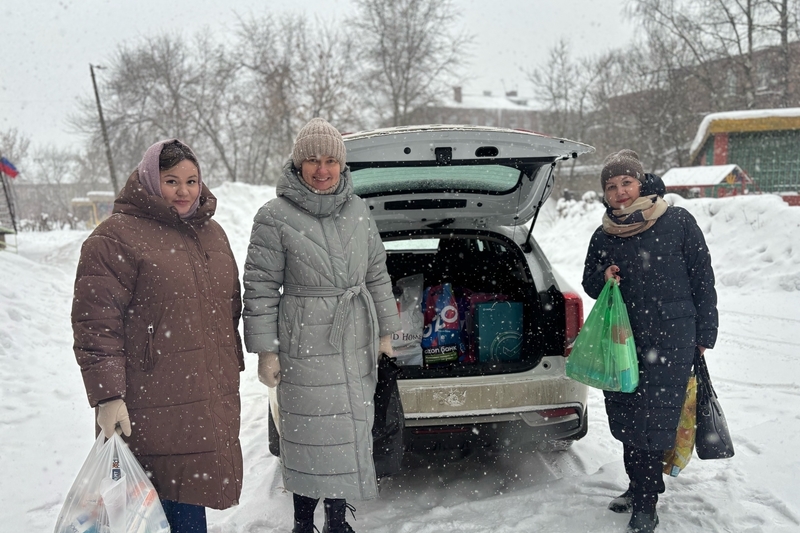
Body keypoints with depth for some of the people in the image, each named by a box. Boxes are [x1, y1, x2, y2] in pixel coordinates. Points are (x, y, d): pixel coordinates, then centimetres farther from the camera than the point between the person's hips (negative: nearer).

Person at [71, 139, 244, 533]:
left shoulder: (212, 233, 16)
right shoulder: (115, 238, -8)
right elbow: (96, 324, -12)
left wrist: (232, 370, 23)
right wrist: (107, 395, -17)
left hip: (212, 399, 7)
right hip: (153, 406, -6)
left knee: (193, 495, 12)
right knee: (166, 497, -3)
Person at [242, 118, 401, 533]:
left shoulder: (357, 209, 7)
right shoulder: (275, 217, -8)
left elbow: (376, 273, 14)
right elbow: (260, 287, -6)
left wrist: (385, 330, 14)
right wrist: (265, 351, -8)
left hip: (357, 343, 5)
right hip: (306, 347, -5)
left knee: (351, 431, 13)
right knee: (310, 435, 1)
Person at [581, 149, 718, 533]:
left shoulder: (677, 222, -3)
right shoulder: (604, 236, 7)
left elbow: (702, 278, 1)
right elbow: (589, 282, 19)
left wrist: (704, 333, 0)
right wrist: (603, 278, -5)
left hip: (671, 339, -4)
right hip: (621, 339, 4)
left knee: (653, 417, -2)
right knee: (625, 415, 10)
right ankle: (640, 487, 29)